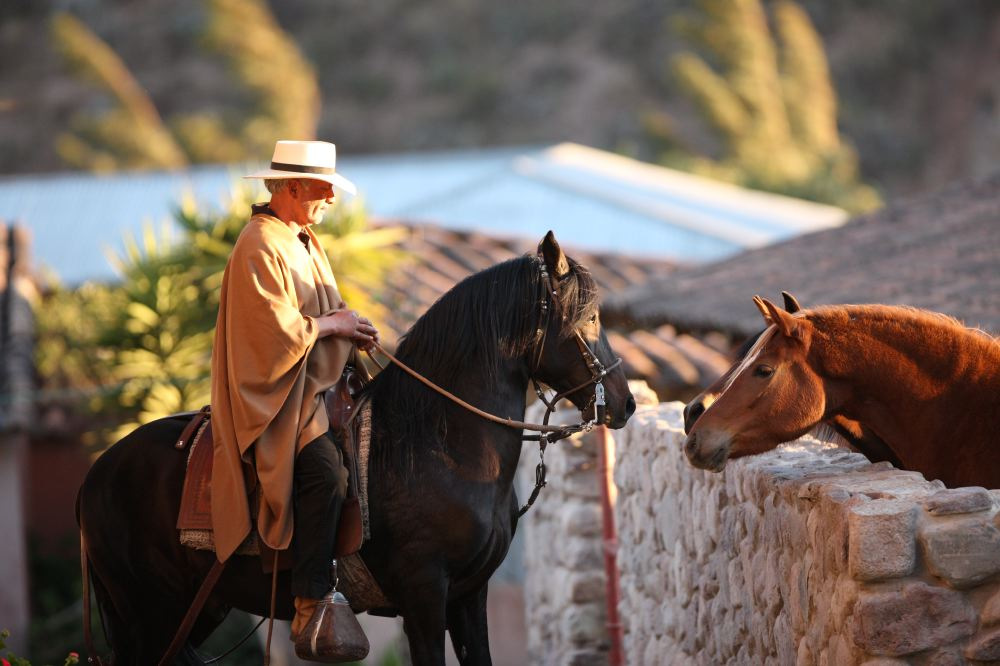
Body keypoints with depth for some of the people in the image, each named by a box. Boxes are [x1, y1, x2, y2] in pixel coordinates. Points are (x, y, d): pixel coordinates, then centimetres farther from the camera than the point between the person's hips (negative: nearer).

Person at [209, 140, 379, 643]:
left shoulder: (304, 241, 17)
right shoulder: (262, 247, -14)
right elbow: (278, 329, -22)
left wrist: (350, 329, 5)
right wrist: (333, 324, -9)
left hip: (312, 386, 11)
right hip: (272, 393, -11)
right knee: (324, 471, -28)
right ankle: (309, 611, -25)